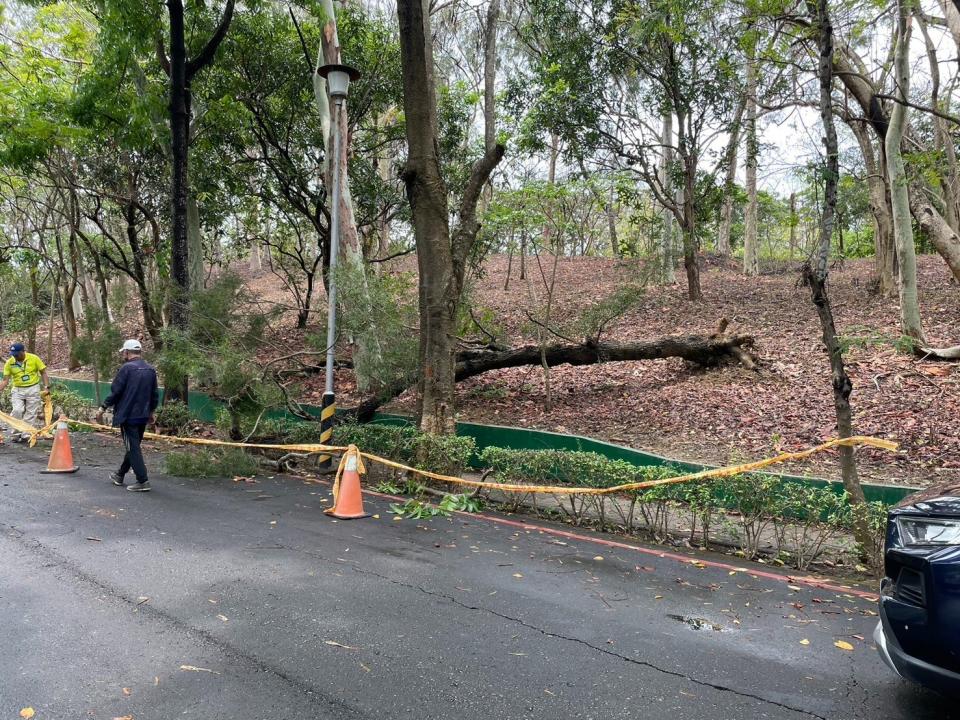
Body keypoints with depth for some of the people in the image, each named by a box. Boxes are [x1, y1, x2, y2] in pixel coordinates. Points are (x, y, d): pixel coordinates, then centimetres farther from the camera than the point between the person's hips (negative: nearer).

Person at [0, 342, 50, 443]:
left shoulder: (34, 359, -7)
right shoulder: (9, 363, -3)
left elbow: (43, 373, -1)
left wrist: (46, 388, -8)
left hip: (33, 389, -1)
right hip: (18, 390, 1)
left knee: (31, 414, 0)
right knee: (17, 411, -14)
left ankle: (26, 435, 6)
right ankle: (17, 433, 2)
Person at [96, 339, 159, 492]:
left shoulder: (126, 368, -13)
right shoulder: (151, 370, 8)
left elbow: (115, 391, -12)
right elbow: (155, 394, 13)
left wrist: (103, 408, -1)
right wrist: (151, 412, 25)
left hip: (128, 415, -7)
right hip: (143, 415, 7)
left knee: (133, 448, -3)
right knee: (133, 446, 18)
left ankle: (143, 481, -6)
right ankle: (120, 475, 34)